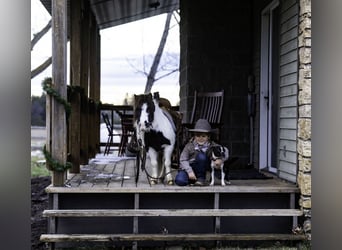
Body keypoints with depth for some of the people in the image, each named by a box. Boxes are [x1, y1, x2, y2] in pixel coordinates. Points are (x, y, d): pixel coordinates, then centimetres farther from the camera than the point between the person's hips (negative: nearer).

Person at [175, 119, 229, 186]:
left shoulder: (211, 145, -5)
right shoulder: (190, 145, -9)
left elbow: (225, 150, -7)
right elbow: (183, 159, -13)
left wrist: (220, 159, -29)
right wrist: (189, 171, -27)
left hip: (200, 168, 0)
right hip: (189, 168, 0)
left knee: (201, 156, -30)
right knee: (179, 181, -29)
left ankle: (201, 179, -14)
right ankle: (193, 179, 6)